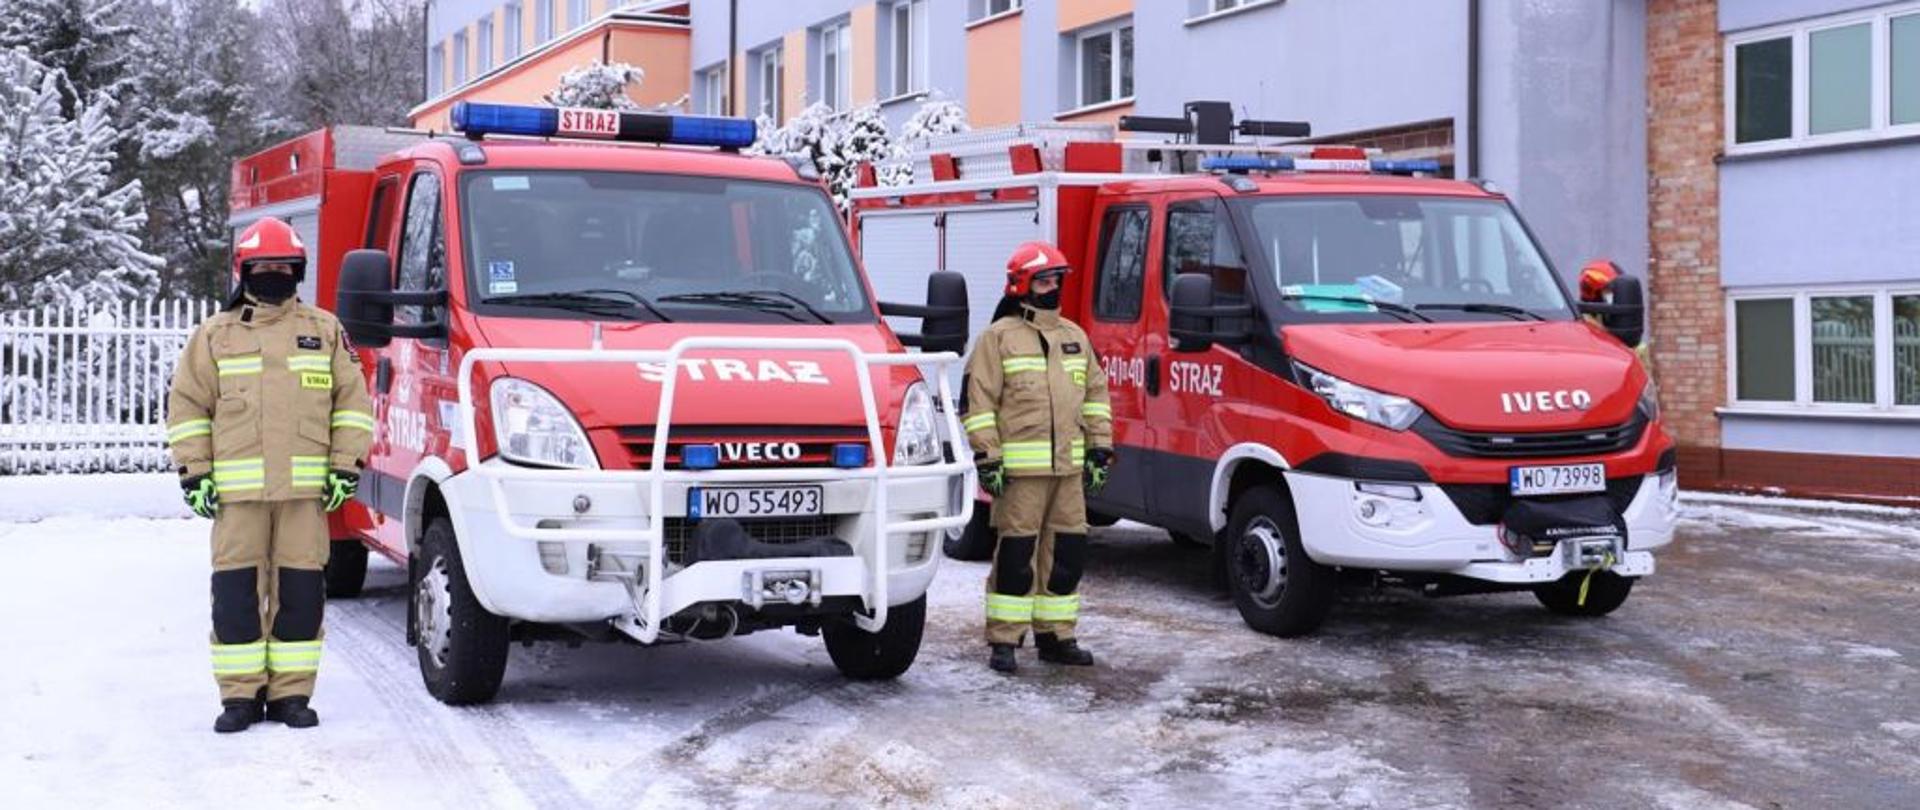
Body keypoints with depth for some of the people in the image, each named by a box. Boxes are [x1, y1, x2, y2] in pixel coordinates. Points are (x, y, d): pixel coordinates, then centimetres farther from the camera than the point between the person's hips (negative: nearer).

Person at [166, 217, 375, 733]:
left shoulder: (325, 331, 12)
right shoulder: (214, 336, 11)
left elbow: (352, 401, 10)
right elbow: (186, 405, 10)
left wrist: (345, 468, 2)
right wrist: (195, 474, 2)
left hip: (306, 488, 0)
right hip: (237, 490, 0)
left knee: (301, 591, 1)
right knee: (236, 591, -1)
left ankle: (291, 693, 10)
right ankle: (240, 695, 8)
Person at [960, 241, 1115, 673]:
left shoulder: (1075, 336, 17)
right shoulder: (999, 337, -1)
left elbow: (1096, 393, 21)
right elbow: (978, 400, -5)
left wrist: (1099, 449, 13)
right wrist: (987, 459, -11)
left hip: (1069, 468, 6)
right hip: (1019, 471, -6)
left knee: (1067, 553, 9)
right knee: (1016, 555, -4)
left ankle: (1056, 636, 19)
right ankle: (1003, 641, 3)